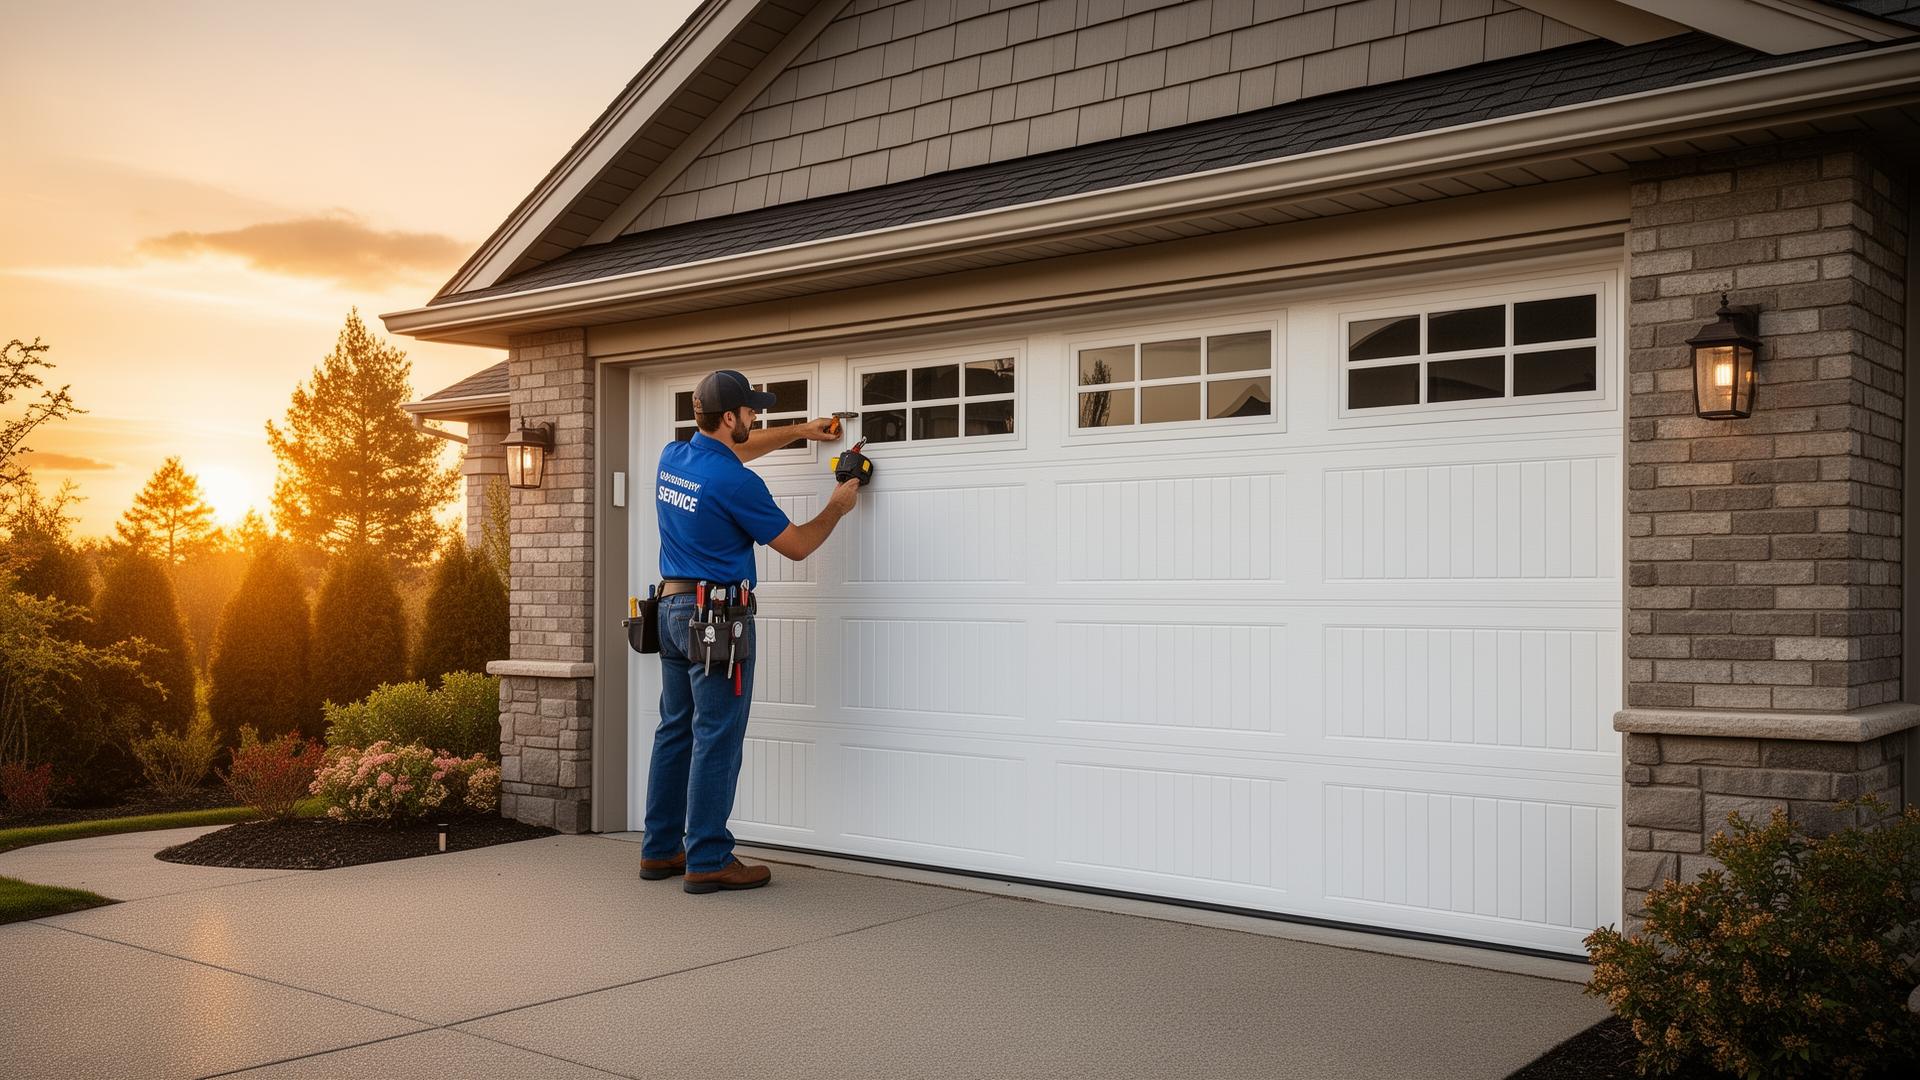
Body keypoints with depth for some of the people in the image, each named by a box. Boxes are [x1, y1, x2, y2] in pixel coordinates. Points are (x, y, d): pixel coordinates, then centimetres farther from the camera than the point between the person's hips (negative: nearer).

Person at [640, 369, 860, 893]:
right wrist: (837, 507, 10)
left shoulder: (671, 458, 8)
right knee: (716, 740, -4)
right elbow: (796, 546, -7)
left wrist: (801, 431, 33)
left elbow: (731, 451, 29)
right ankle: (708, 860, 0)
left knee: (675, 731, 13)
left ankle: (660, 849, 19)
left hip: (671, 608, 9)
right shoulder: (737, 482, -16)